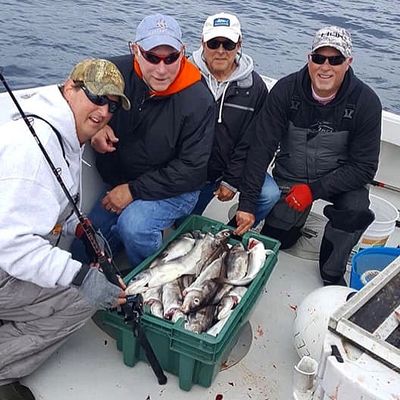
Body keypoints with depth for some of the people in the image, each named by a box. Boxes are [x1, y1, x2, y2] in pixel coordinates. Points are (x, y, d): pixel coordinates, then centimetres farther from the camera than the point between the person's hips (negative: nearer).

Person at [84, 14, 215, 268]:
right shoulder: (117, 72, -12)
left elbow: (192, 169, -20)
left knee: (134, 225, -34)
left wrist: (134, 190, -23)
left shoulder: (198, 101, -22)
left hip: (176, 191, -5)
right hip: (119, 186, 5)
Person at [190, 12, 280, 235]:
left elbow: (251, 142, -4)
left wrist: (232, 181, -9)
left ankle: (237, 233, 6)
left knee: (270, 195, -20)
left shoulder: (254, 86, -4)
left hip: (234, 166, 1)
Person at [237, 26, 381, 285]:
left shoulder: (366, 102, -18)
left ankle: (332, 273, -6)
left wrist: (313, 190, -24)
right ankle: (297, 217, 37)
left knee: (357, 209, -32)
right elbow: (262, 147, -18)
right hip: (290, 177, 2)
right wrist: (247, 203, -25)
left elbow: (364, 167, -15)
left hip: (339, 177, -1)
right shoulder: (286, 90, -16)